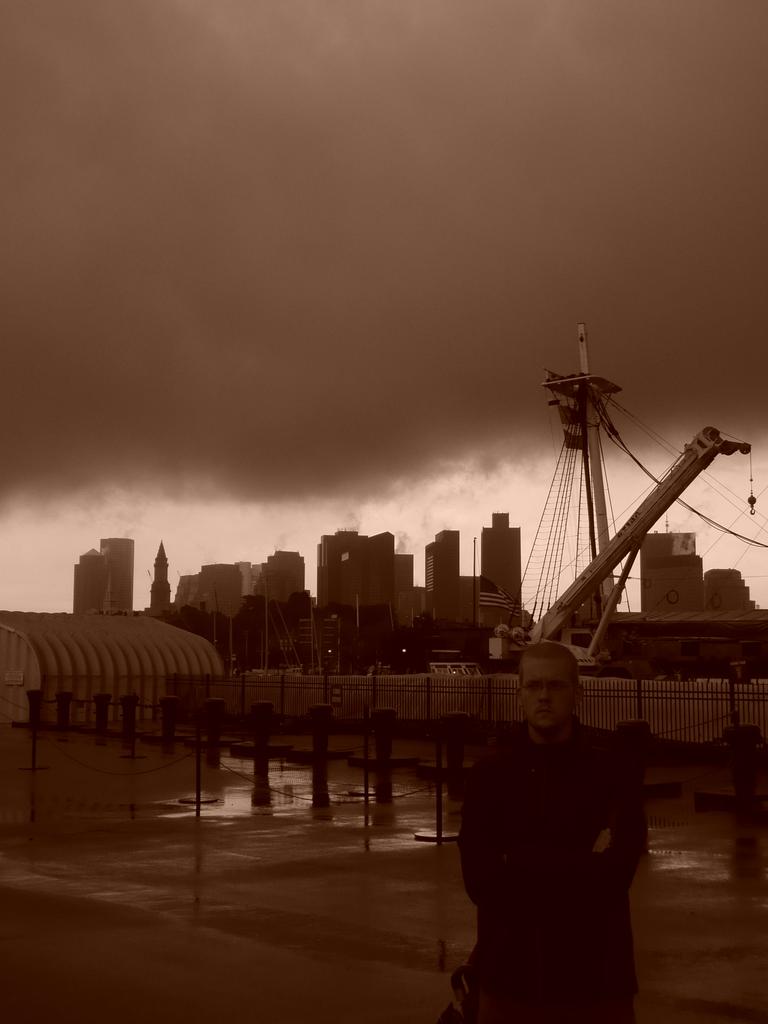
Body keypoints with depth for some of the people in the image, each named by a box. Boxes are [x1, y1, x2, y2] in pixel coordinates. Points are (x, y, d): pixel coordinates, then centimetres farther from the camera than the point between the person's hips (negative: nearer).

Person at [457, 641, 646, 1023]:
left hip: (595, 980, -1)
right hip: (510, 976, 1)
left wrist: (519, 867, -13)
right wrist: (580, 864, -13)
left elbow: (612, 875, -14)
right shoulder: (489, 775, -1)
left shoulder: (613, 772, -5)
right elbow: (481, 879, -10)